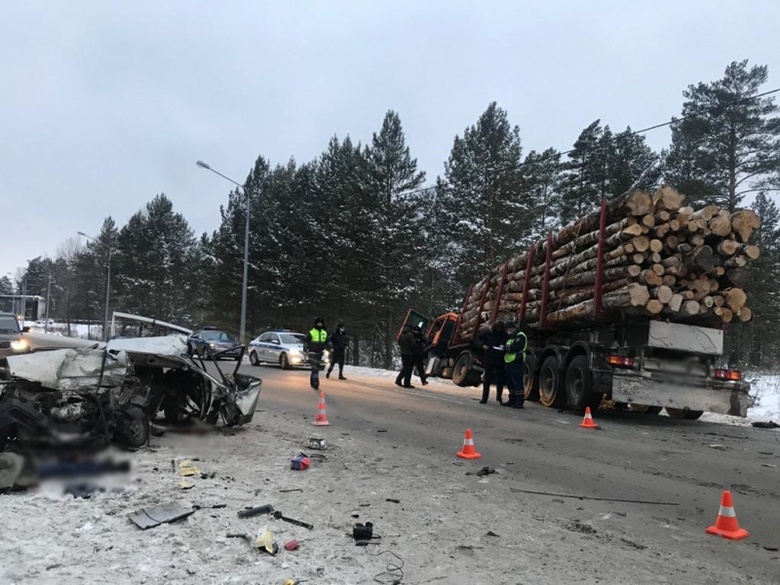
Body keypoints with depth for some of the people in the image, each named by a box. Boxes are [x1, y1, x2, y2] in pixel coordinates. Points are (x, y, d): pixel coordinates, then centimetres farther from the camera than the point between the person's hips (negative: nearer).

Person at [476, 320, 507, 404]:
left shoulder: (504, 335, -5)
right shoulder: (488, 332, -1)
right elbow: (478, 338, 7)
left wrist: (504, 346, -23)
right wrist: (483, 345, -10)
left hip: (499, 360, -1)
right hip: (488, 359, 1)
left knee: (500, 380, 4)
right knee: (487, 379, 6)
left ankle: (499, 398, 17)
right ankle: (484, 398, 11)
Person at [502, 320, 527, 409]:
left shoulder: (520, 336, -9)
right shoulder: (511, 337, 24)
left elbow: (517, 347, -22)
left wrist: (506, 347, -16)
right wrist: (505, 347, 8)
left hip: (516, 361, -10)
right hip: (509, 361, 10)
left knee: (517, 381, -11)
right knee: (510, 381, 13)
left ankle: (519, 401, -10)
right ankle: (512, 400, 20)